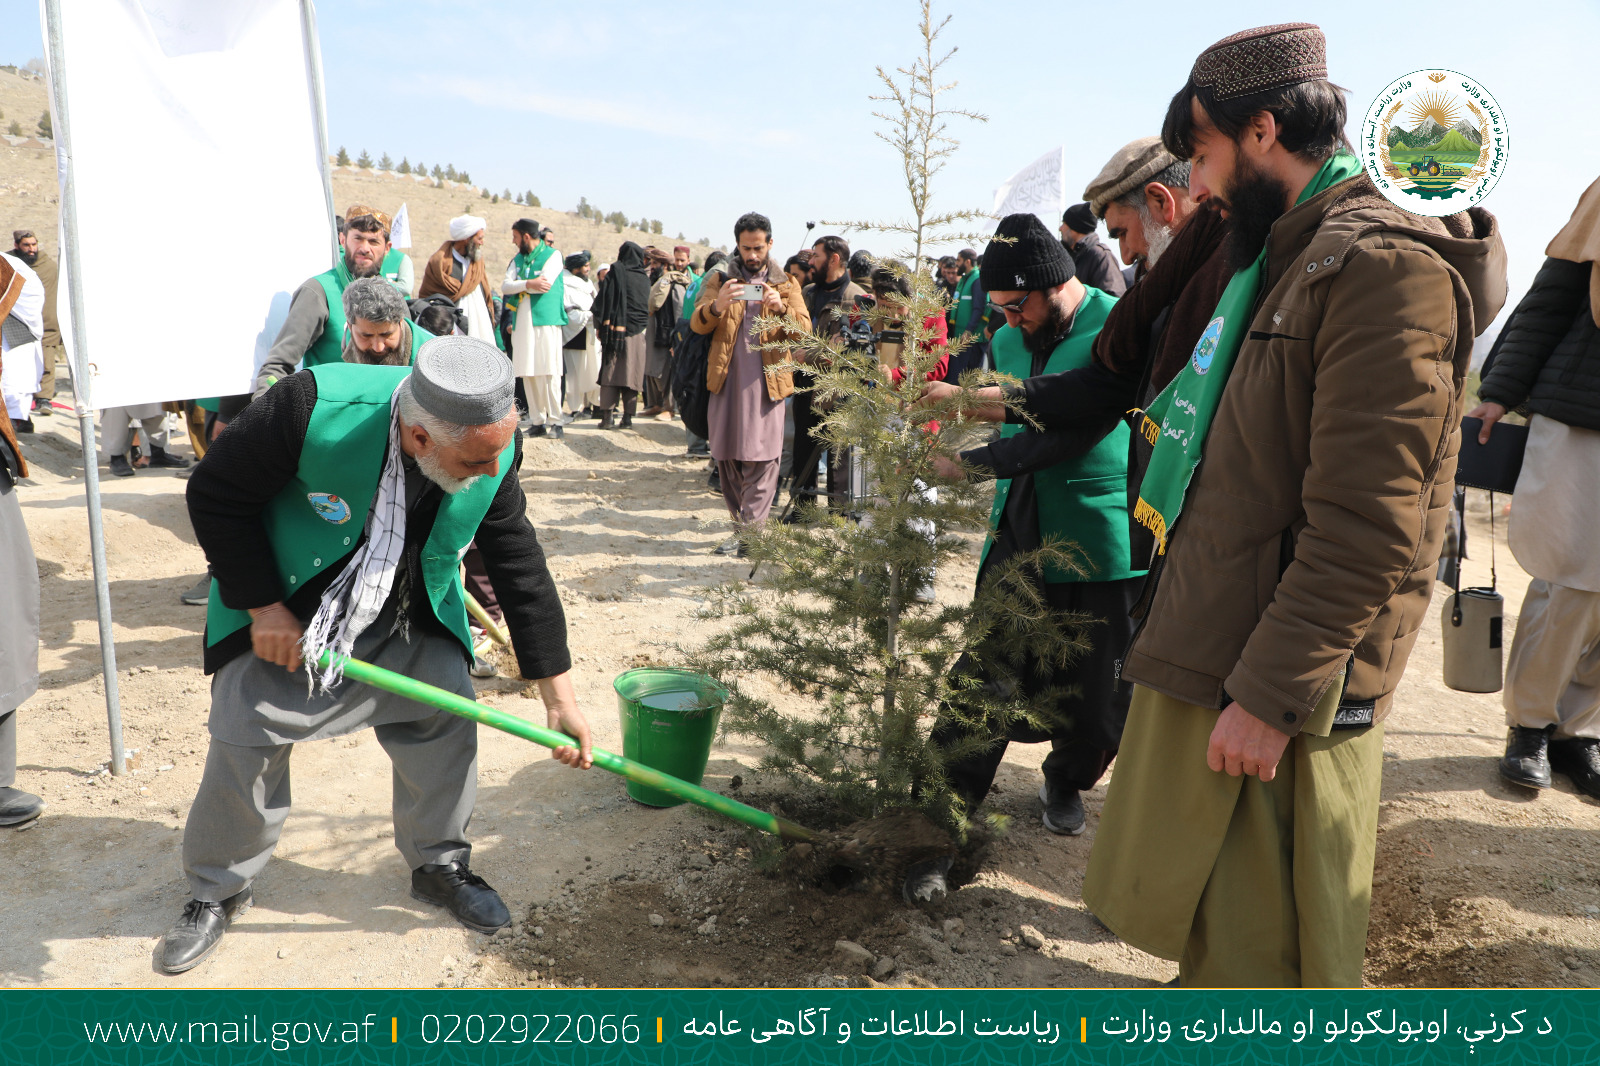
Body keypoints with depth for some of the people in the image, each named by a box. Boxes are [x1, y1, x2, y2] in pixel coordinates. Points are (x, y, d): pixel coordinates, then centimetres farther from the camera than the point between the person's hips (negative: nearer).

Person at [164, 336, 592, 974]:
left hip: (407, 622, 3)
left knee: (447, 720, -1)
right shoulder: (315, 407, -36)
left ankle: (440, 864, 24)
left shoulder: (494, 451, -23)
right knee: (244, 743, 2)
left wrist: (559, 697, -9)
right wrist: (262, 607, -21)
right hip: (283, 614, -2)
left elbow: (521, 568, -12)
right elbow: (215, 495, -20)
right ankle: (216, 891, 28)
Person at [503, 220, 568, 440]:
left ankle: (555, 421, -5)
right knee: (528, 373, 2)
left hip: (545, 321, -6)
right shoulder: (518, 259, 19)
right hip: (522, 323, 6)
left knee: (548, 372, -9)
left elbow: (544, 285, -13)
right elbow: (505, 287, 5)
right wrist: (529, 284, -11)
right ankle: (537, 421, 6)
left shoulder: (553, 255, 1)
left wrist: (518, 286, 0)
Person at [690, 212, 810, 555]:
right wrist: (716, 305, -22)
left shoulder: (785, 284, 11)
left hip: (767, 382, -2)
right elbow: (697, 324, -1)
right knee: (727, 456, 5)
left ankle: (751, 531, -7)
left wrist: (781, 308, -22)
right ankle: (739, 523, 17)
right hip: (726, 381, 2)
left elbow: (804, 328, -2)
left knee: (762, 458, -9)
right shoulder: (719, 279, 11)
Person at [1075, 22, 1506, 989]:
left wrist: (1268, 696, -22)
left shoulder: (1382, 265, -17)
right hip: (1221, 649, 10)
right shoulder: (1287, 258, 16)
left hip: (1278, 688, -10)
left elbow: (1366, 530, -23)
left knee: (1261, 952, 6)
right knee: (1212, 921, 22)